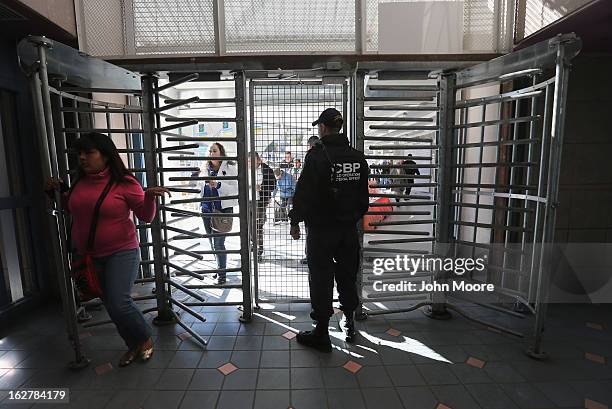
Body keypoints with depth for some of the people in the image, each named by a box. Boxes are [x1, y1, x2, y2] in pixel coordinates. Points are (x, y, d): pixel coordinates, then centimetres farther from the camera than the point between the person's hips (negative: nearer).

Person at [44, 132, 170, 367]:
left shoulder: (124, 183, -13)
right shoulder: (80, 182, 4)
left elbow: (146, 217, -10)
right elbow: (73, 209, 22)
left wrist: (150, 197, -28)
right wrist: (59, 190, 8)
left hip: (121, 252, -6)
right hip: (87, 255, 6)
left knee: (119, 303, -13)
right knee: (111, 305, 13)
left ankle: (146, 338, 16)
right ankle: (133, 345, 34)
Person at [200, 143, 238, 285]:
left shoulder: (230, 167, -4)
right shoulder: (206, 169, 11)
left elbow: (235, 189, -12)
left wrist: (218, 185, -23)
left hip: (223, 209, -6)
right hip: (207, 209, 6)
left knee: (218, 243, -7)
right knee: (212, 243, 14)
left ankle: (222, 274, 7)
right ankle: (220, 268, 32)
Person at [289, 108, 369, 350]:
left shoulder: (317, 155, -13)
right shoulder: (358, 157, 6)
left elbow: (304, 192, -14)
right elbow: (363, 195, 12)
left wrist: (295, 221, -4)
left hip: (321, 230, -6)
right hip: (349, 229, 6)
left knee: (321, 280, 5)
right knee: (347, 276, 18)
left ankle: (322, 334, 17)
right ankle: (350, 325, 34)